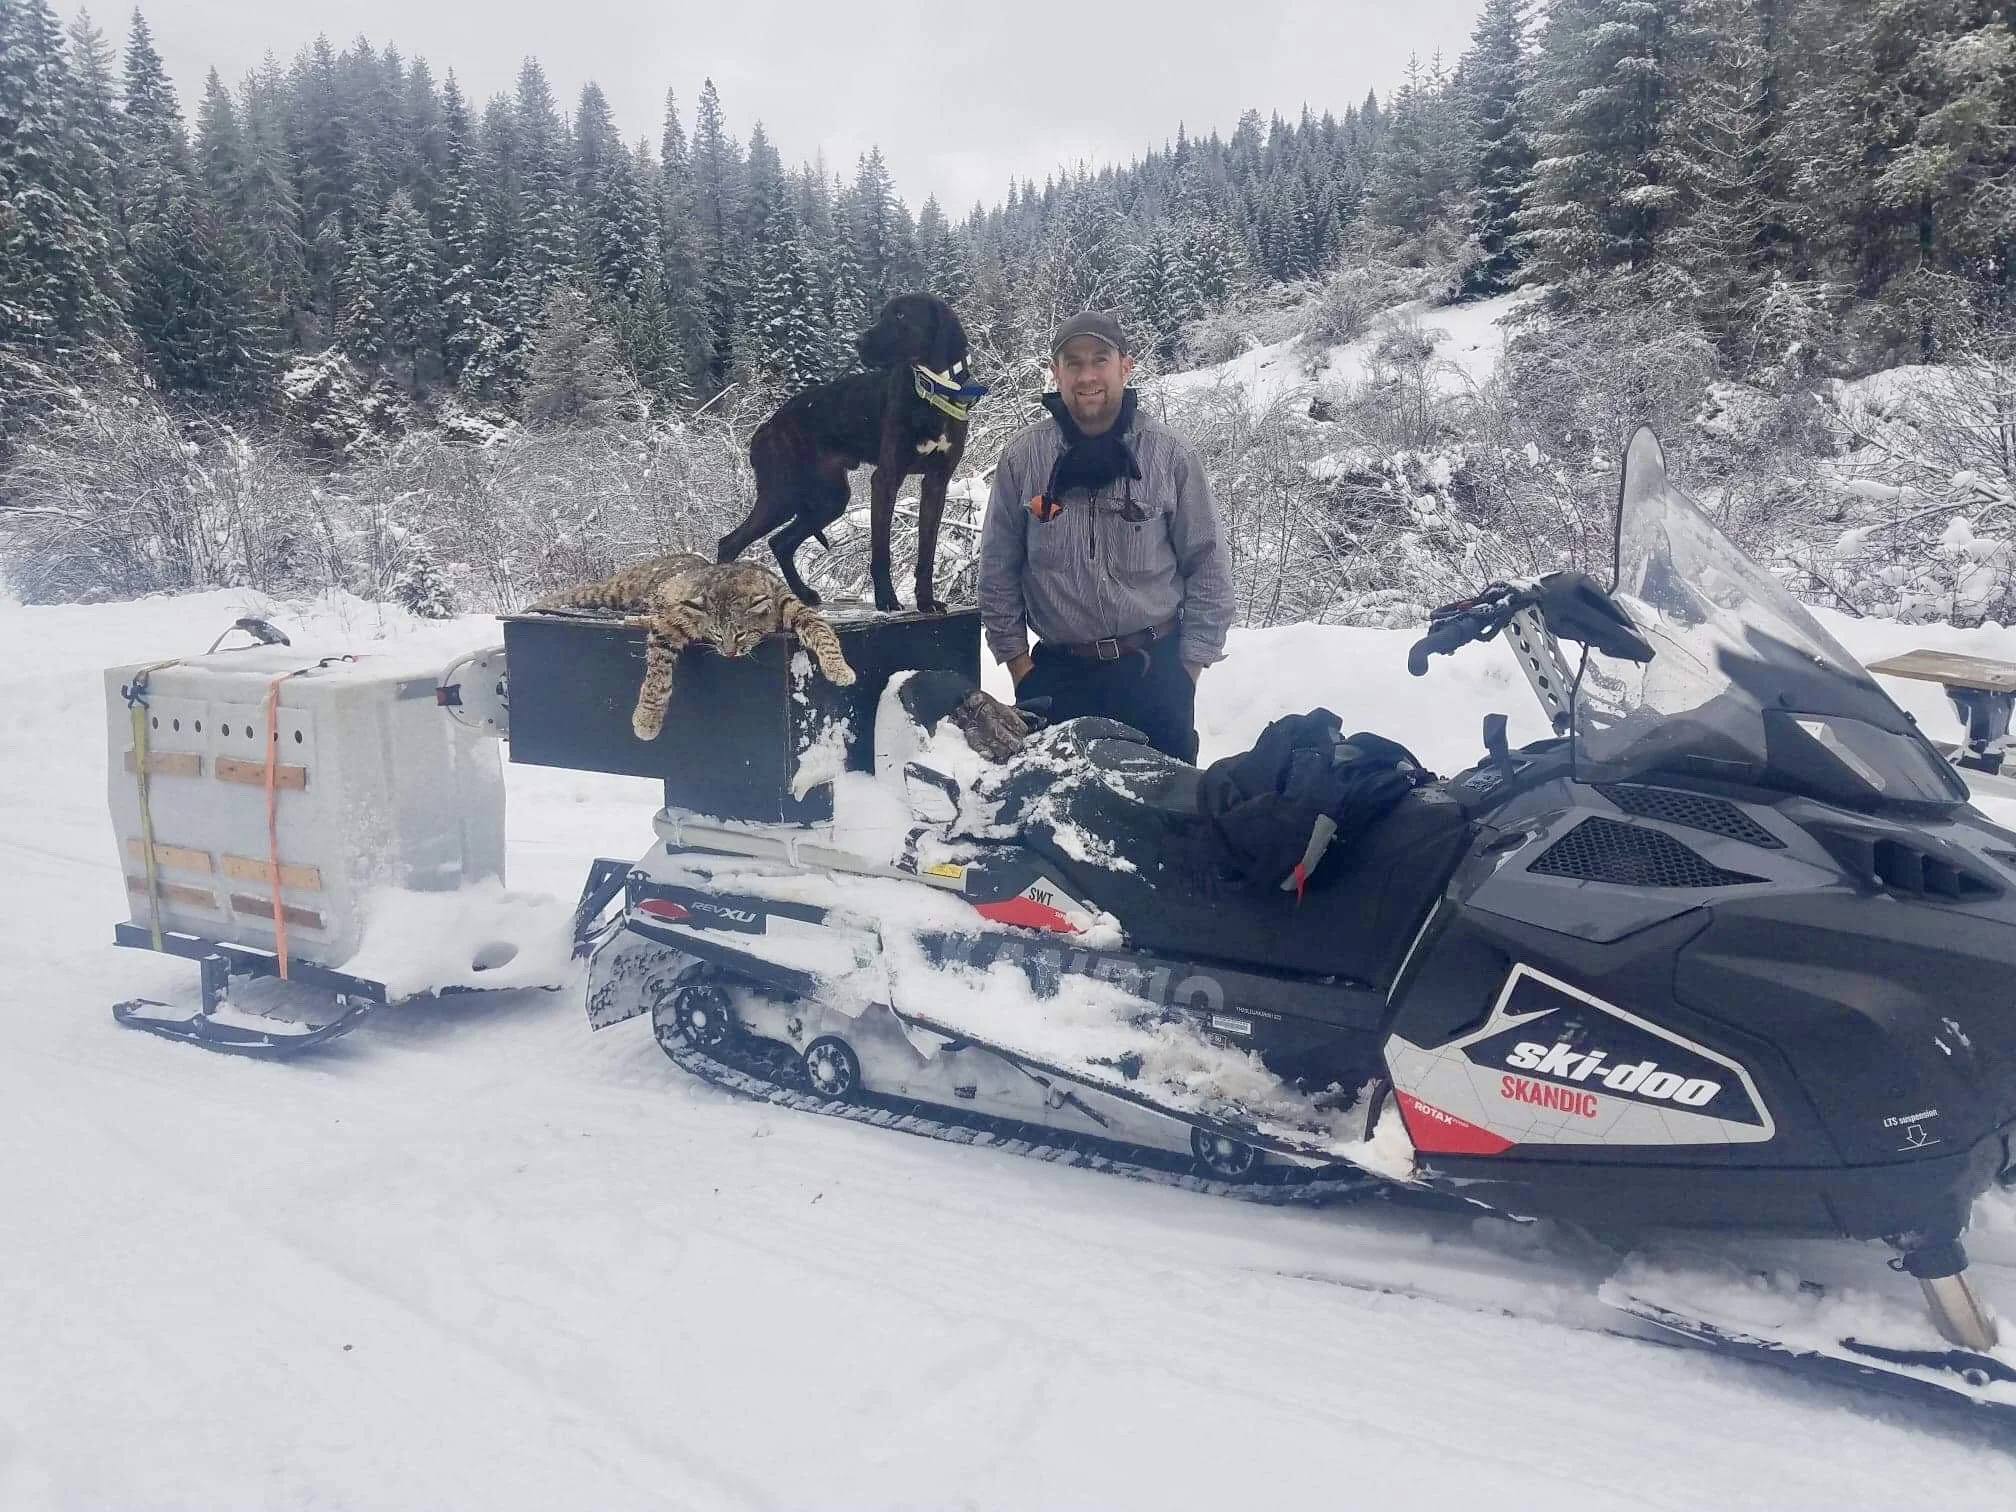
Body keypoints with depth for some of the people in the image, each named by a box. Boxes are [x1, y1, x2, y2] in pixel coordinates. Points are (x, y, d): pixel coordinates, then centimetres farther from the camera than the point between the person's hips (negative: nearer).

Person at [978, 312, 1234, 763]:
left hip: (1156, 670, 0)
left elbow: (1206, 565, 1)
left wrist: (1190, 663, -2)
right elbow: (999, 568, 5)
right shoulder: (1021, 458, -1)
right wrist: (1016, 658, 3)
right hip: (1056, 673, 1)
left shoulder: (1172, 456, -3)